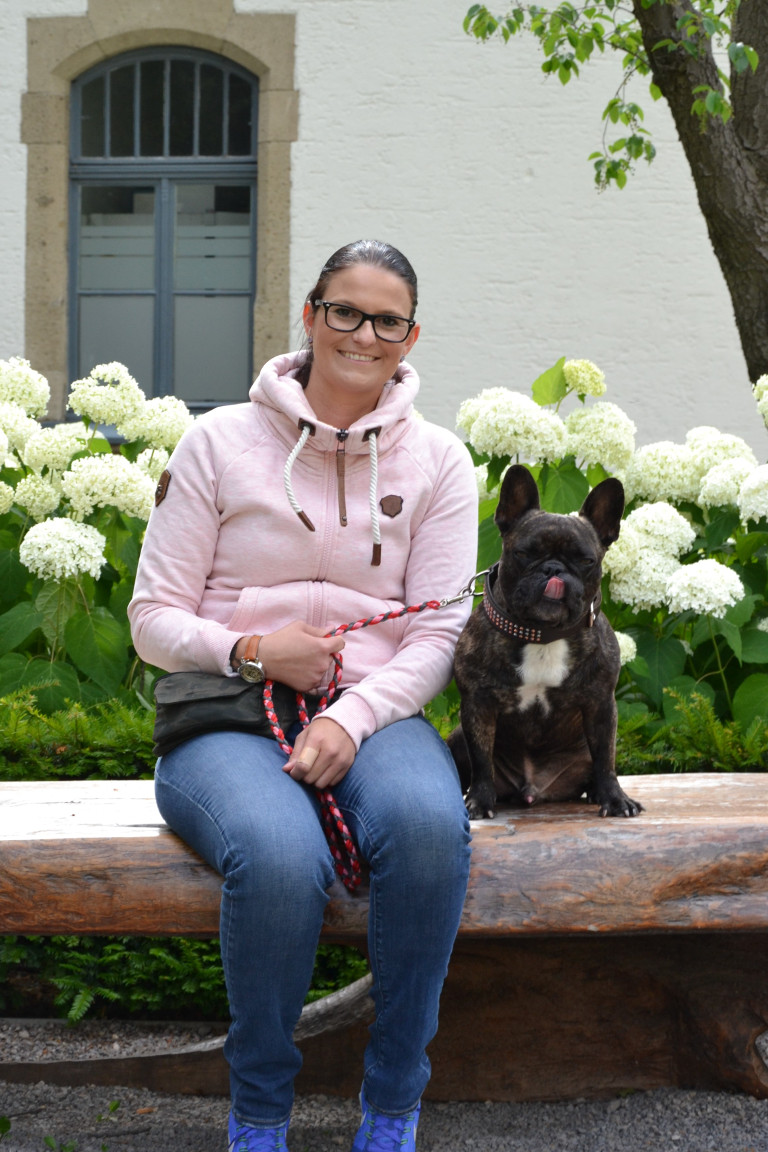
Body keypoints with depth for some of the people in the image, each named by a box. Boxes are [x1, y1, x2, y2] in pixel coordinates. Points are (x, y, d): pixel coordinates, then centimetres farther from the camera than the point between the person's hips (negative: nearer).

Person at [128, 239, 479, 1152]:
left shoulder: (437, 463, 10)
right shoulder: (221, 442, 6)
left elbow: (437, 633, 3)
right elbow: (153, 618, 6)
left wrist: (351, 717, -16)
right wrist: (249, 652, -14)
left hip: (375, 713, 2)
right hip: (224, 718, -1)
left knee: (428, 825, -36)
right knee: (280, 856, -36)